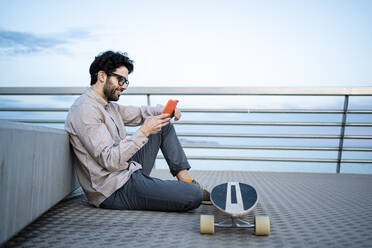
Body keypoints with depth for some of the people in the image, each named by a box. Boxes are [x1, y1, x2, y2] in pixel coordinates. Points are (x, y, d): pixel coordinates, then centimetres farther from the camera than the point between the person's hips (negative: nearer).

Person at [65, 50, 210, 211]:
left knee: (164, 125, 16)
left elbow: (137, 113, 21)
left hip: (130, 171, 11)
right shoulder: (85, 110, -18)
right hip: (116, 191, -10)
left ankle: (186, 180, 12)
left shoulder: (107, 106, 13)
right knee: (194, 196, -23)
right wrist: (144, 132, -23)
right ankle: (193, 190, 15)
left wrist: (165, 110, 1)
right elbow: (110, 161, -25)